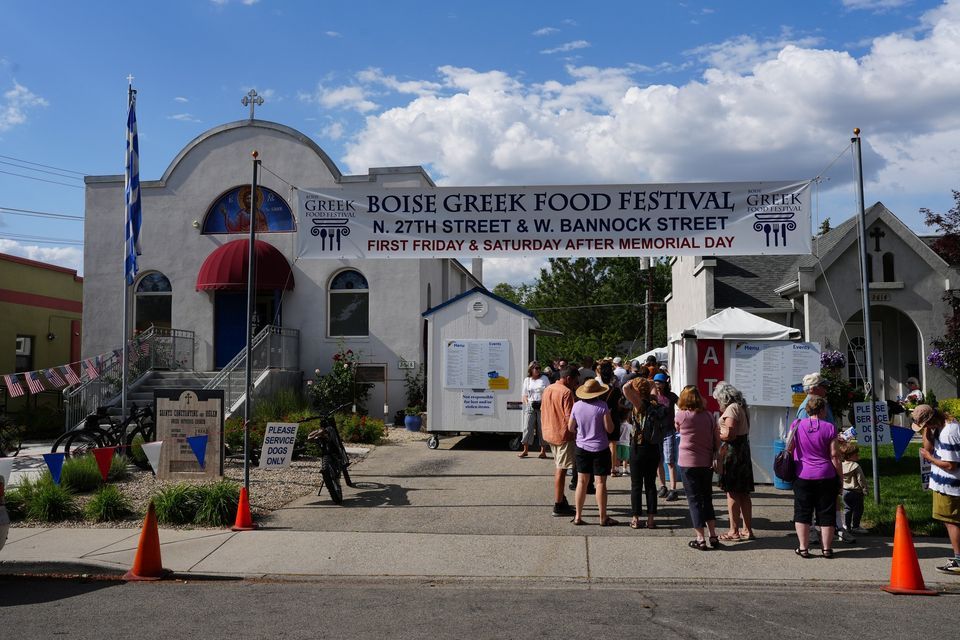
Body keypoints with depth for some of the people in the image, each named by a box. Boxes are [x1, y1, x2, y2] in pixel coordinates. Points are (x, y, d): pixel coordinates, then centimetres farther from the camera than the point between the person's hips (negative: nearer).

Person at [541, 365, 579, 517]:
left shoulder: (547, 389, 9)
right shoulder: (566, 392, -17)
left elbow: (542, 412, 17)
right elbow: (570, 418, -21)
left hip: (549, 433, 9)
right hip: (563, 435, -9)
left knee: (558, 467, 21)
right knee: (561, 470, -3)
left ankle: (561, 499, 30)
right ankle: (558, 507, 0)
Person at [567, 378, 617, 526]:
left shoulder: (577, 405, -4)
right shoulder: (602, 406, -15)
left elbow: (570, 427, 4)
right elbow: (609, 429, -12)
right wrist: (609, 416, 5)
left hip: (582, 447, 4)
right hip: (600, 448, -4)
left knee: (582, 481, 11)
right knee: (600, 482, 3)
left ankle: (578, 516, 14)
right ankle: (603, 518, 9)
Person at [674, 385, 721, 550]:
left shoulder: (682, 415, -11)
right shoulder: (709, 416, 0)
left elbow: (676, 427, 12)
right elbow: (717, 442, 3)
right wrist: (713, 457, 15)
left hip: (689, 463, -4)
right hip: (707, 463, 4)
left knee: (694, 500, 2)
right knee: (707, 499, 16)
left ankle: (700, 539, 2)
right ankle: (713, 536, 17)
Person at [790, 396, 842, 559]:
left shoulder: (796, 425, -1)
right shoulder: (829, 428, -6)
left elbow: (789, 448, 7)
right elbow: (834, 455, -5)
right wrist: (840, 475, 5)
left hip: (802, 475, 1)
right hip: (826, 476, -1)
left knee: (802, 512, 7)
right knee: (826, 513, 8)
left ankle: (803, 548, 7)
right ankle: (826, 548, 12)